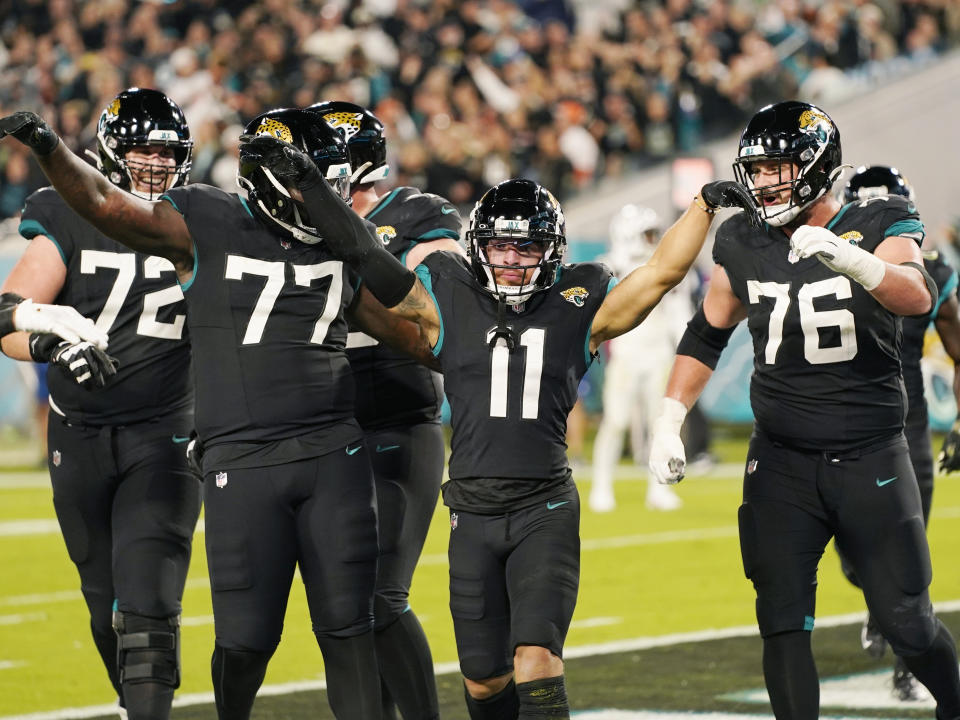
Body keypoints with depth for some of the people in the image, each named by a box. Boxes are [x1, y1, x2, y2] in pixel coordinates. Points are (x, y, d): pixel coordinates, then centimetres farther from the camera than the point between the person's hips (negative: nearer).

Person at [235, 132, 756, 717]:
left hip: (546, 511, -2)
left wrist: (703, 206, -5)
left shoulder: (578, 308, 4)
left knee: (536, 662, -16)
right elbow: (365, 255, 3)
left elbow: (664, 272, 3)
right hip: (474, 512, 2)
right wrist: (307, 182, -2)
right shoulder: (448, 301, 5)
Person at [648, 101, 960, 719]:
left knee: (907, 622, 0)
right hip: (781, 461, 3)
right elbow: (706, 336, 17)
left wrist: (848, 258, -44)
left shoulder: (879, 227, -6)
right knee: (783, 623, -1)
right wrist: (669, 421, 7)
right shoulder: (743, 245, 4)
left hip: (870, 456, -3)